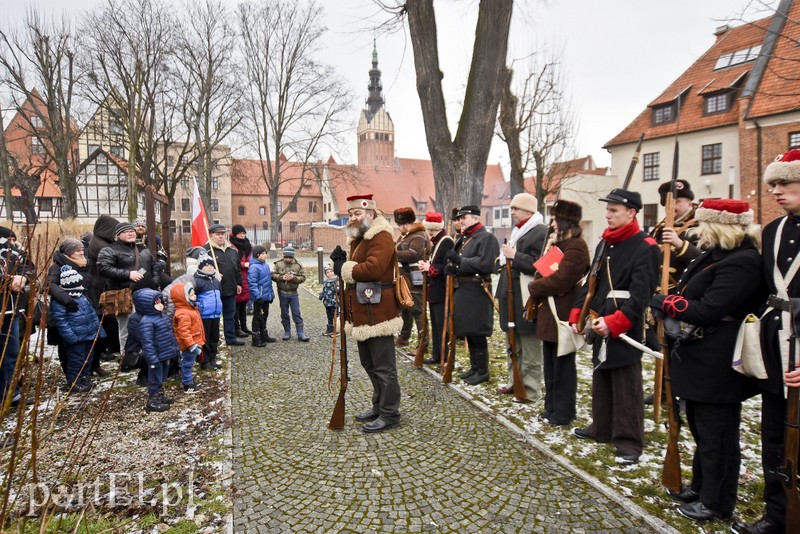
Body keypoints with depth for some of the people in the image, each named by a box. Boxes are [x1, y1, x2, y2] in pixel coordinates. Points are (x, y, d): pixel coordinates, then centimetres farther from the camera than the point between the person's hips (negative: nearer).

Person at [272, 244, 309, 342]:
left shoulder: (298, 265, -2)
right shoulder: (278, 264, -1)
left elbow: (303, 277, -3)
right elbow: (273, 275, -3)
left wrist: (294, 278, -19)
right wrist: (281, 277, -19)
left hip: (293, 293, -1)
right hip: (282, 293, 1)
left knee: (296, 313, 1)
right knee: (284, 314, 11)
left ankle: (301, 333, 5)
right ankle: (287, 332, 23)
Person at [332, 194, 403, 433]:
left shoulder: (381, 237, -13)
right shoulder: (357, 238, 18)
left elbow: (373, 268, -26)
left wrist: (344, 269, -13)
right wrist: (342, 262, -3)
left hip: (377, 313, -10)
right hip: (362, 314, 10)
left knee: (383, 366, 0)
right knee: (369, 364, 18)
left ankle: (389, 414, 11)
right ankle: (379, 406, 32)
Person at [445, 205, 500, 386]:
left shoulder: (486, 238, -9)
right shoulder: (463, 238, 17)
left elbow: (486, 263, -21)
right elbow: (457, 261, 18)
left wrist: (459, 260, -21)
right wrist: (451, 266, -6)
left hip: (477, 291, -9)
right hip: (463, 289, 9)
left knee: (477, 333, -2)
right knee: (467, 330, 14)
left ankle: (483, 371, 11)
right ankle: (474, 367, 27)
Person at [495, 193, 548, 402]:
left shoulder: (541, 232, -13)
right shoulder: (517, 231, 18)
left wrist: (515, 256, -23)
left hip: (527, 300, -10)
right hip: (512, 296, 10)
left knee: (530, 347, 0)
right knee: (513, 344, 18)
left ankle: (530, 390, 10)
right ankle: (514, 382, 31)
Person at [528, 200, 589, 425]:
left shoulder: (575, 247, -17)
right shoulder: (558, 244, 16)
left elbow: (559, 280, -24)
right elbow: (545, 270, 16)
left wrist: (533, 287, -11)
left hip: (563, 314, -10)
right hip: (549, 313, 10)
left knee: (562, 365, 2)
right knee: (551, 363, 16)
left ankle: (563, 413, 15)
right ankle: (552, 407, 28)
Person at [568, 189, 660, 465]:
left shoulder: (645, 248, -12)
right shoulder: (604, 245, 13)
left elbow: (640, 294, -20)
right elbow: (592, 283, 15)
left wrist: (613, 323, -26)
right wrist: (577, 315, 6)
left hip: (626, 327, -8)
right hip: (600, 324, 8)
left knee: (627, 387, 1)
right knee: (601, 379, 18)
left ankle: (629, 441, 13)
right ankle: (601, 428, 33)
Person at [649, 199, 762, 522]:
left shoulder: (741, 263, -21)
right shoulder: (715, 256, 11)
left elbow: (707, 311, -26)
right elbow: (690, 290, 18)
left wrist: (663, 302, -15)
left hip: (718, 367, -10)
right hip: (701, 360, 10)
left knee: (716, 434, 6)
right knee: (701, 428, 22)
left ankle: (716, 503, 23)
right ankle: (701, 487, 39)